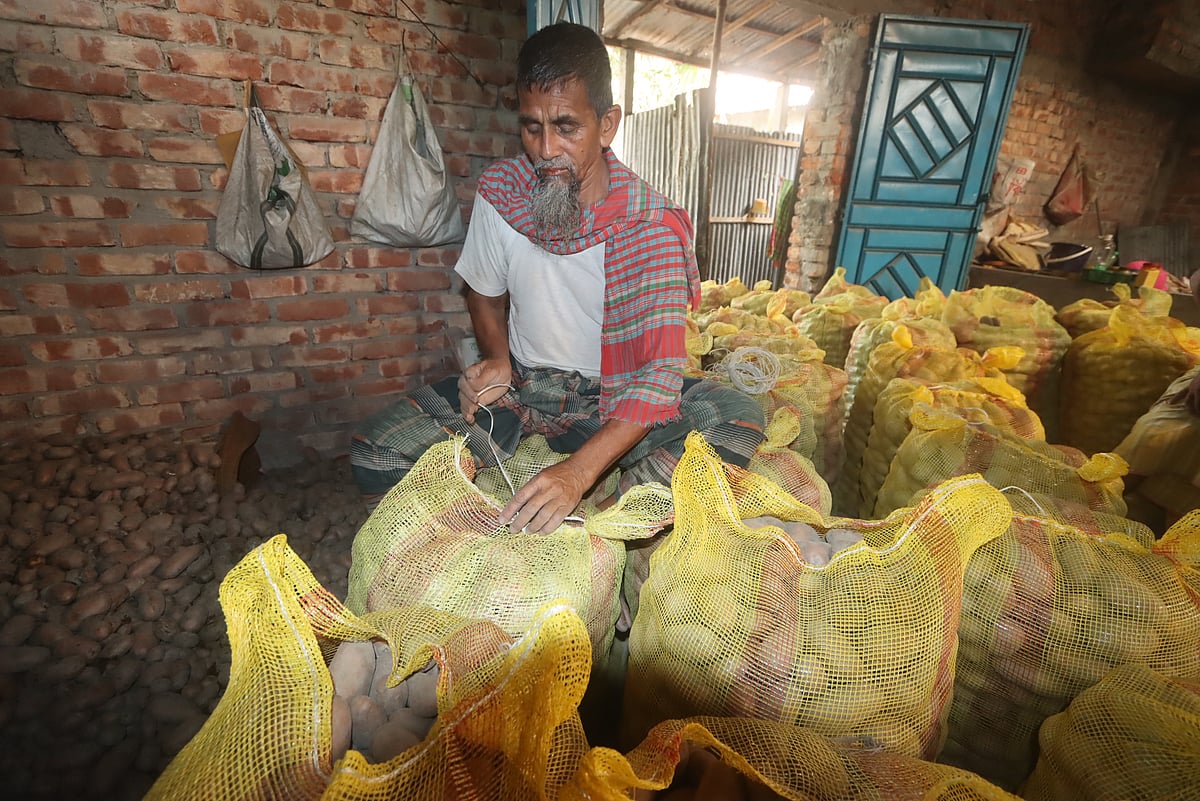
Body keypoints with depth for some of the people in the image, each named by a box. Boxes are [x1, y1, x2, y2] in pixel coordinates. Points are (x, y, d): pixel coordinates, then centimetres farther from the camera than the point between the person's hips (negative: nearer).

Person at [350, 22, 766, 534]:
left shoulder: (650, 223, -18)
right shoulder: (500, 193, -7)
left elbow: (660, 369, -25)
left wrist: (579, 471, -39)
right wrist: (498, 361, -10)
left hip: (612, 397, -1)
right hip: (521, 383, 3)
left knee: (739, 419, -29)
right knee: (374, 452, -17)